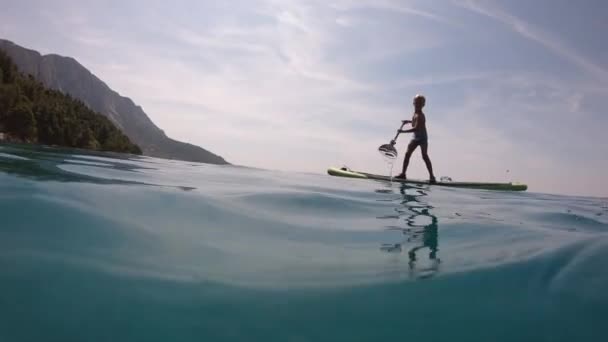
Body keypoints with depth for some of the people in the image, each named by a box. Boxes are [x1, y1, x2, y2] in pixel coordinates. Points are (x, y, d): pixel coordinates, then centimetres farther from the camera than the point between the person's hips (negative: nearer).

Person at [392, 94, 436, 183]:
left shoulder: (419, 115, -22)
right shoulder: (415, 114, 4)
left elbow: (416, 128, -34)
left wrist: (403, 131, -36)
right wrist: (409, 121, 14)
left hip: (422, 138, -8)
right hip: (415, 137, 8)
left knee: (425, 156, -15)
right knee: (407, 154, 1)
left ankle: (432, 176, -12)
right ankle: (403, 173, 8)